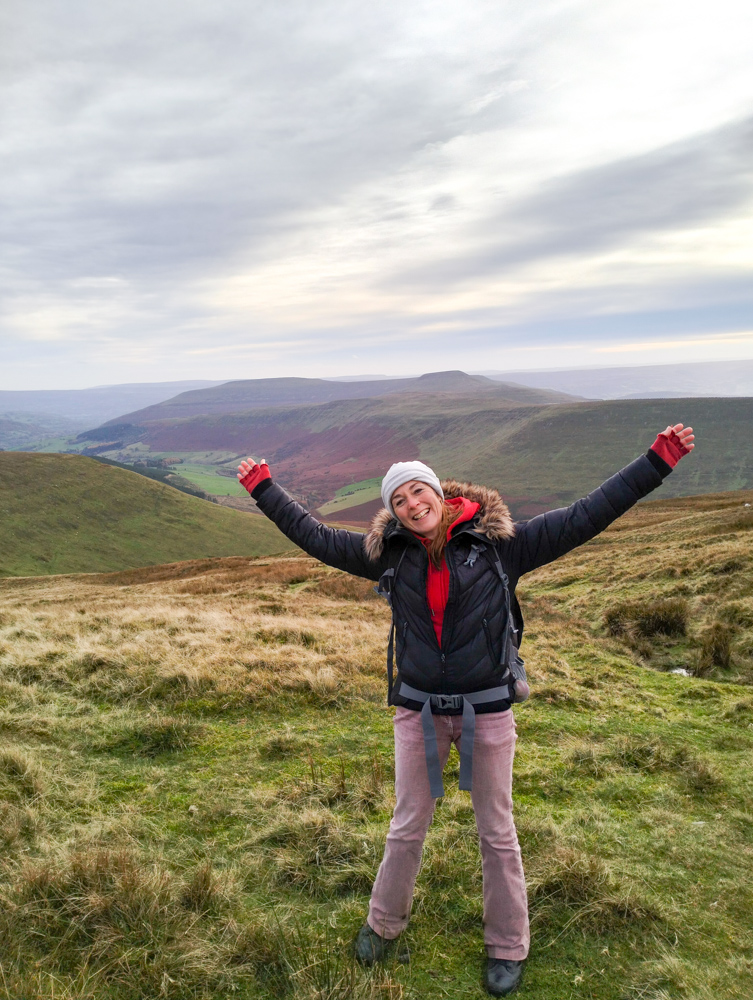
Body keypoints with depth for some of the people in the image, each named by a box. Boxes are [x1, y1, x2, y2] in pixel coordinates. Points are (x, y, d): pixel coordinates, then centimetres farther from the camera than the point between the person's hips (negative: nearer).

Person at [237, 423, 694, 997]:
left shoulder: (499, 542, -11)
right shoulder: (389, 554, -4)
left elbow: (585, 517, -12)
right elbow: (315, 537, 4)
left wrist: (657, 463, -16)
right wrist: (265, 490, 6)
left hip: (487, 709, -1)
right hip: (418, 710, 2)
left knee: (497, 831, 14)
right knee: (407, 827, 17)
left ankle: (508, 947, 36)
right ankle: (385, 924, 42)